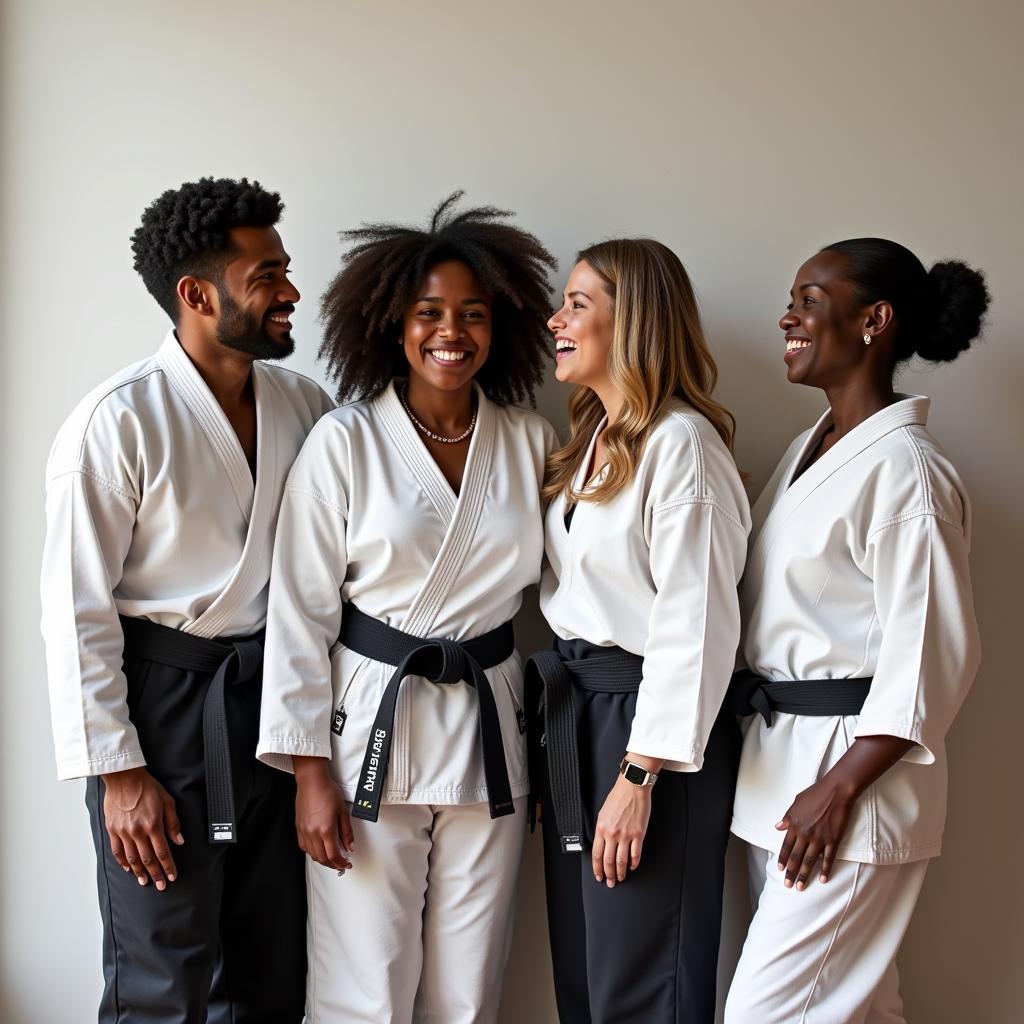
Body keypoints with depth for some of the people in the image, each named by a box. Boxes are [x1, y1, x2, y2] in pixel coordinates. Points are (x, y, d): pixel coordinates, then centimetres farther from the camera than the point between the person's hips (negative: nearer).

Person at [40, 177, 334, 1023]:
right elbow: (77, 610, -12)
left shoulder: (304, 405, 2)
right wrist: (117, 771, -13)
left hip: (272, 699, 6)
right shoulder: (119, 422, -14)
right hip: (159, 700, -5)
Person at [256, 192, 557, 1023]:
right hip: (371, 725, -3)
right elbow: (301, 612, -6)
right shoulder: (345, 442, -6)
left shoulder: (531, 443, 4)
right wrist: (310, 769, -8)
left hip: (490, 732, 3)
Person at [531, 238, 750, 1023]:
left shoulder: (681, 442, -15)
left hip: (647, 720, -9)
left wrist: (640, 776, -21)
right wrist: (556, 718, 9)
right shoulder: (591, 438, 14)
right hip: (574, 715, 9)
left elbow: (695, 623, -20)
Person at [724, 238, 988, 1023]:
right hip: (778, 759, 8)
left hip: (853, 769, -8)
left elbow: (935, 654, -18)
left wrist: (838, 789, -19)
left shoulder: (903, 467, -15)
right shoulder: (810, 450, 11)